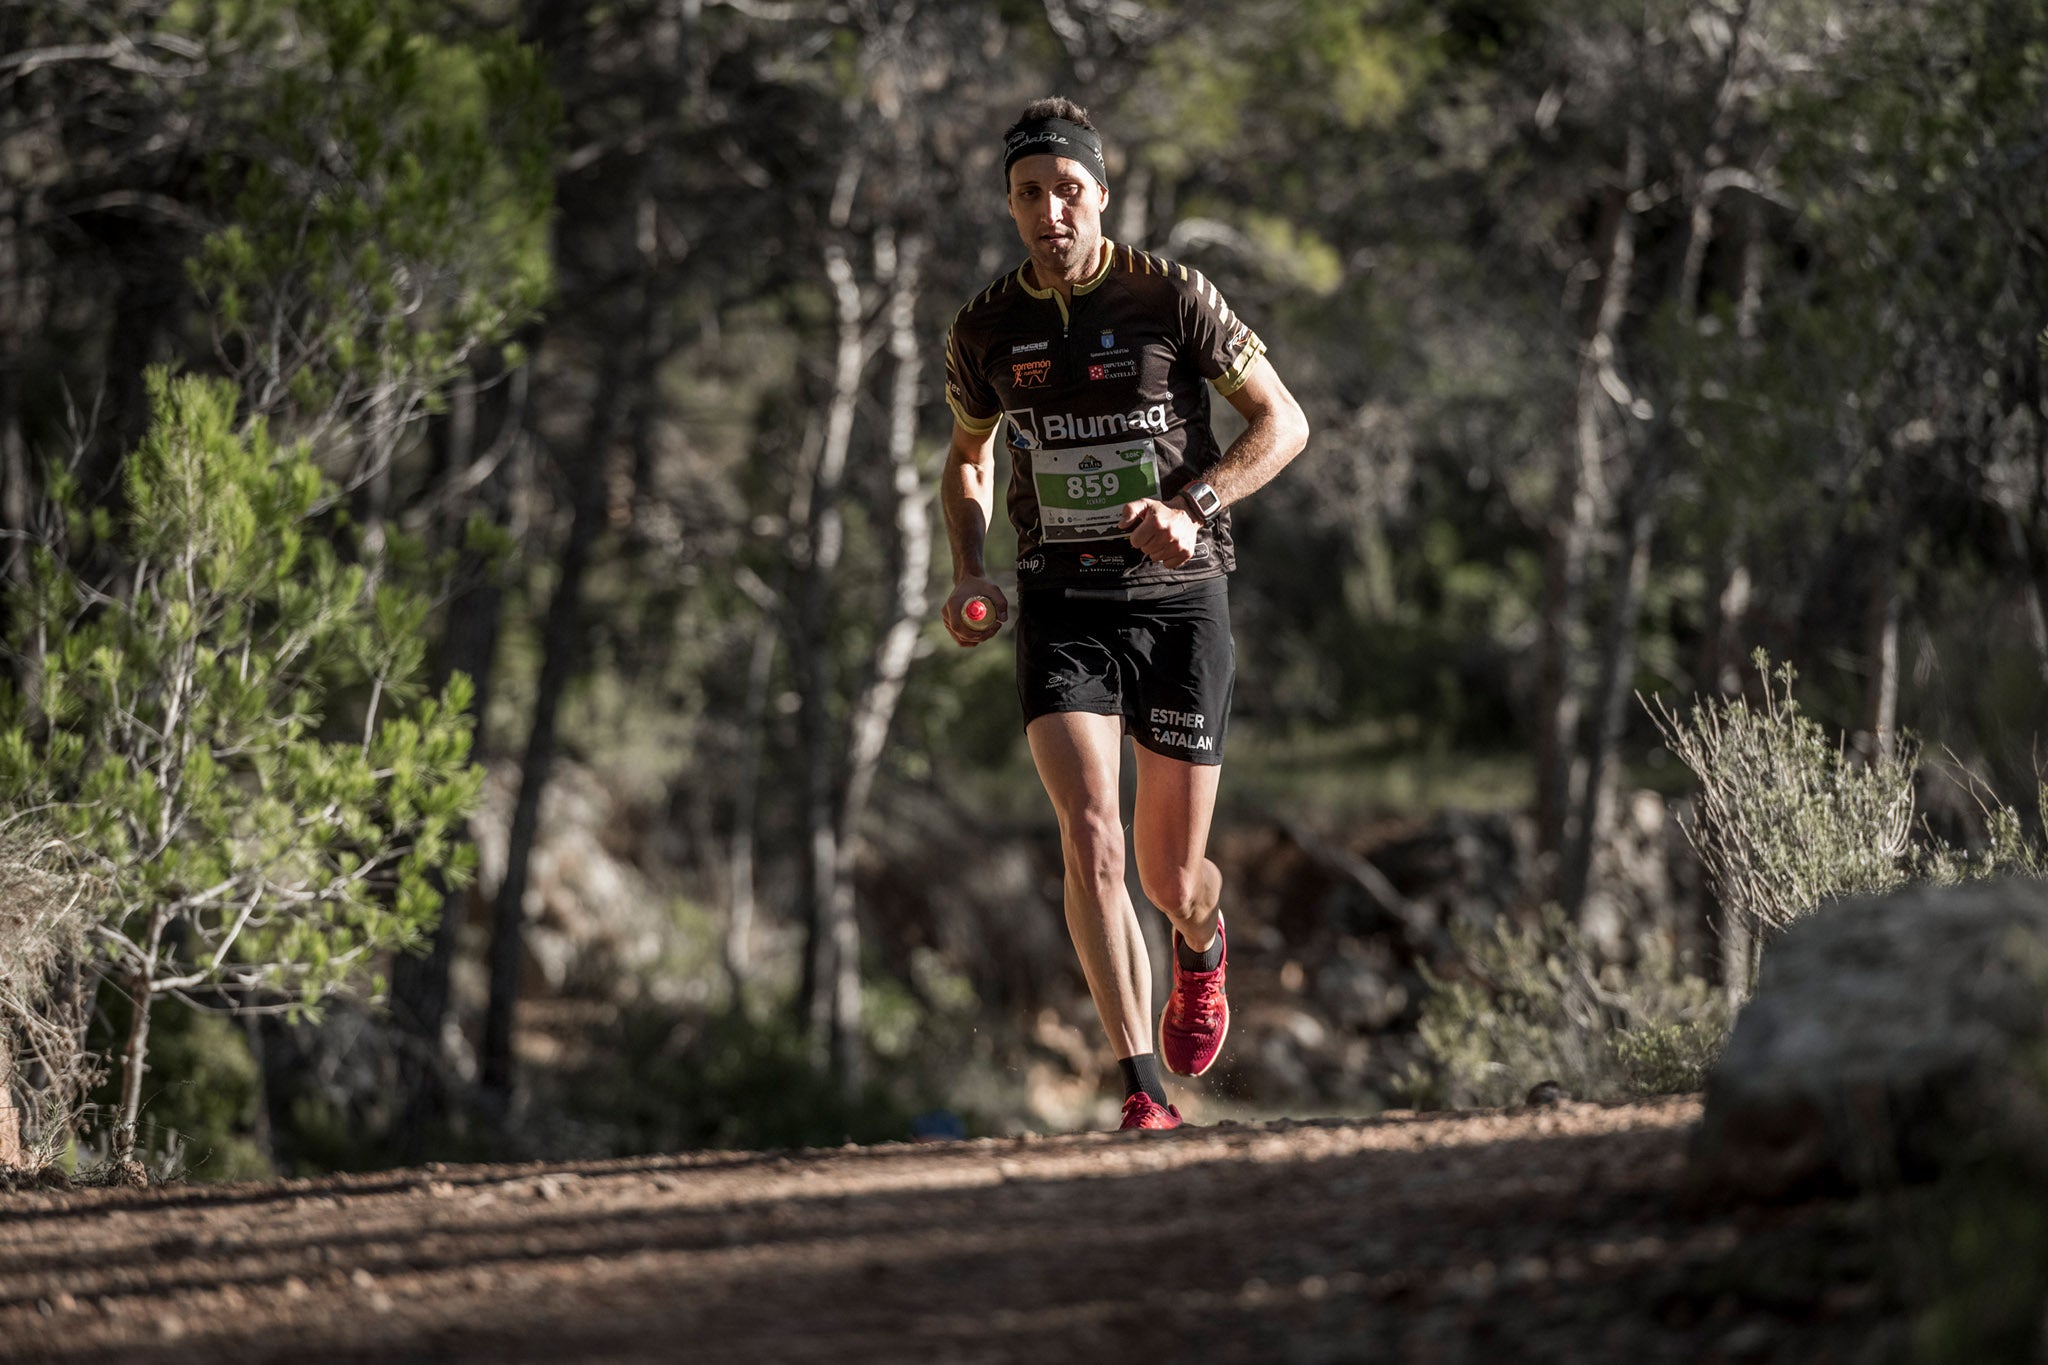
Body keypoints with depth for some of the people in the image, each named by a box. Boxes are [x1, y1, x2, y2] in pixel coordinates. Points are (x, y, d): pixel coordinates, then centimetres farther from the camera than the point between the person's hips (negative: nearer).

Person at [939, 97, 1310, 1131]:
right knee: (1090, 841, -20)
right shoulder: (986, 328, 2)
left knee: (1170, 879, 6)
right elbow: (968, 458, 21)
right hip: (1063, 603, 1)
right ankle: (1144, 1093, -19)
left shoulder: (1173, 297, -7)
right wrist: (970, 575, 4)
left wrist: (1193, 510, -18)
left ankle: (1203, 942, 45)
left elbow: (1283, 423, -2)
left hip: (1180, 598, -1)